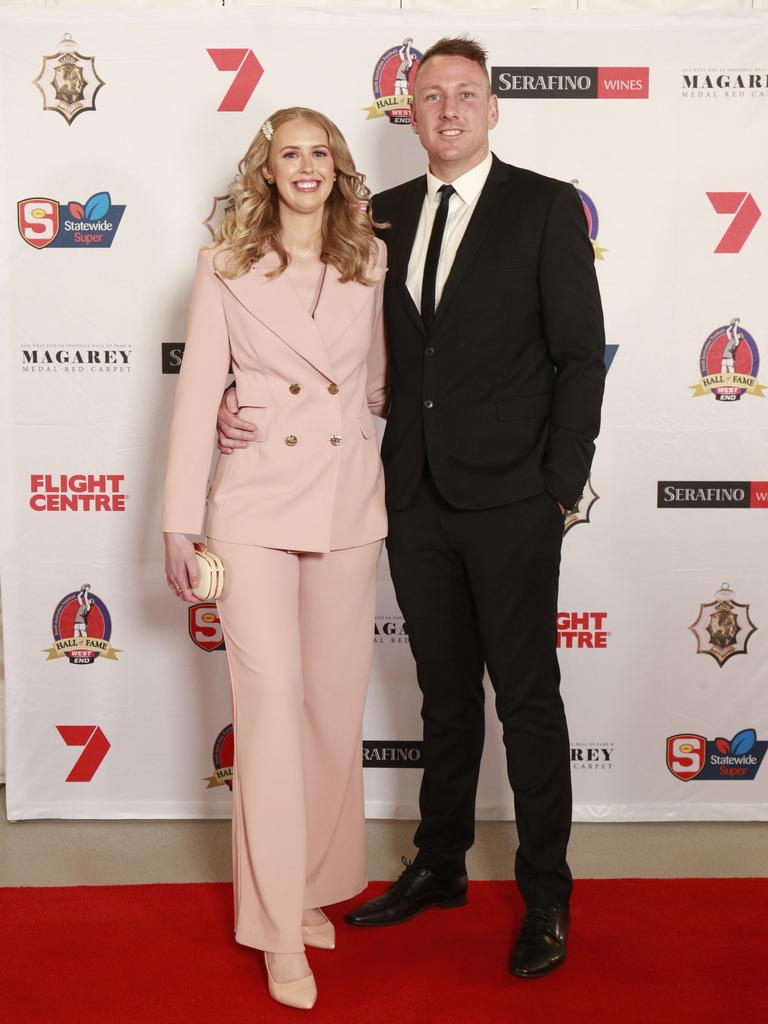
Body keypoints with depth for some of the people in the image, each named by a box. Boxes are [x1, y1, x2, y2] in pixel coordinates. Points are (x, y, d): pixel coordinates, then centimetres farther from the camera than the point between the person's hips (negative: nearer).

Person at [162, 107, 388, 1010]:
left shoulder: (372, 260, 8)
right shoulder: (226, 263, 2)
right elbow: (197, 387, 0)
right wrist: (179, 521, -3)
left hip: (349, 499, 3)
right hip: (256, 501, -3)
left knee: (337, 701, 8)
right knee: (270, 700, -5)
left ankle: (316, 886, 27)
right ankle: (281, 932, 5)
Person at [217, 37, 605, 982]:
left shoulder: (545, 207, -2)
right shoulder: (385, 218, 11)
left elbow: (581, 354, -5)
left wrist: (561, 486, -10)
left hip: (510, 503, -4)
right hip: (417, 498, 5)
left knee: (527, 698, 5)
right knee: (445, 694, 16)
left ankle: (547, 895, 20)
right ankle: (440, 866, 32)